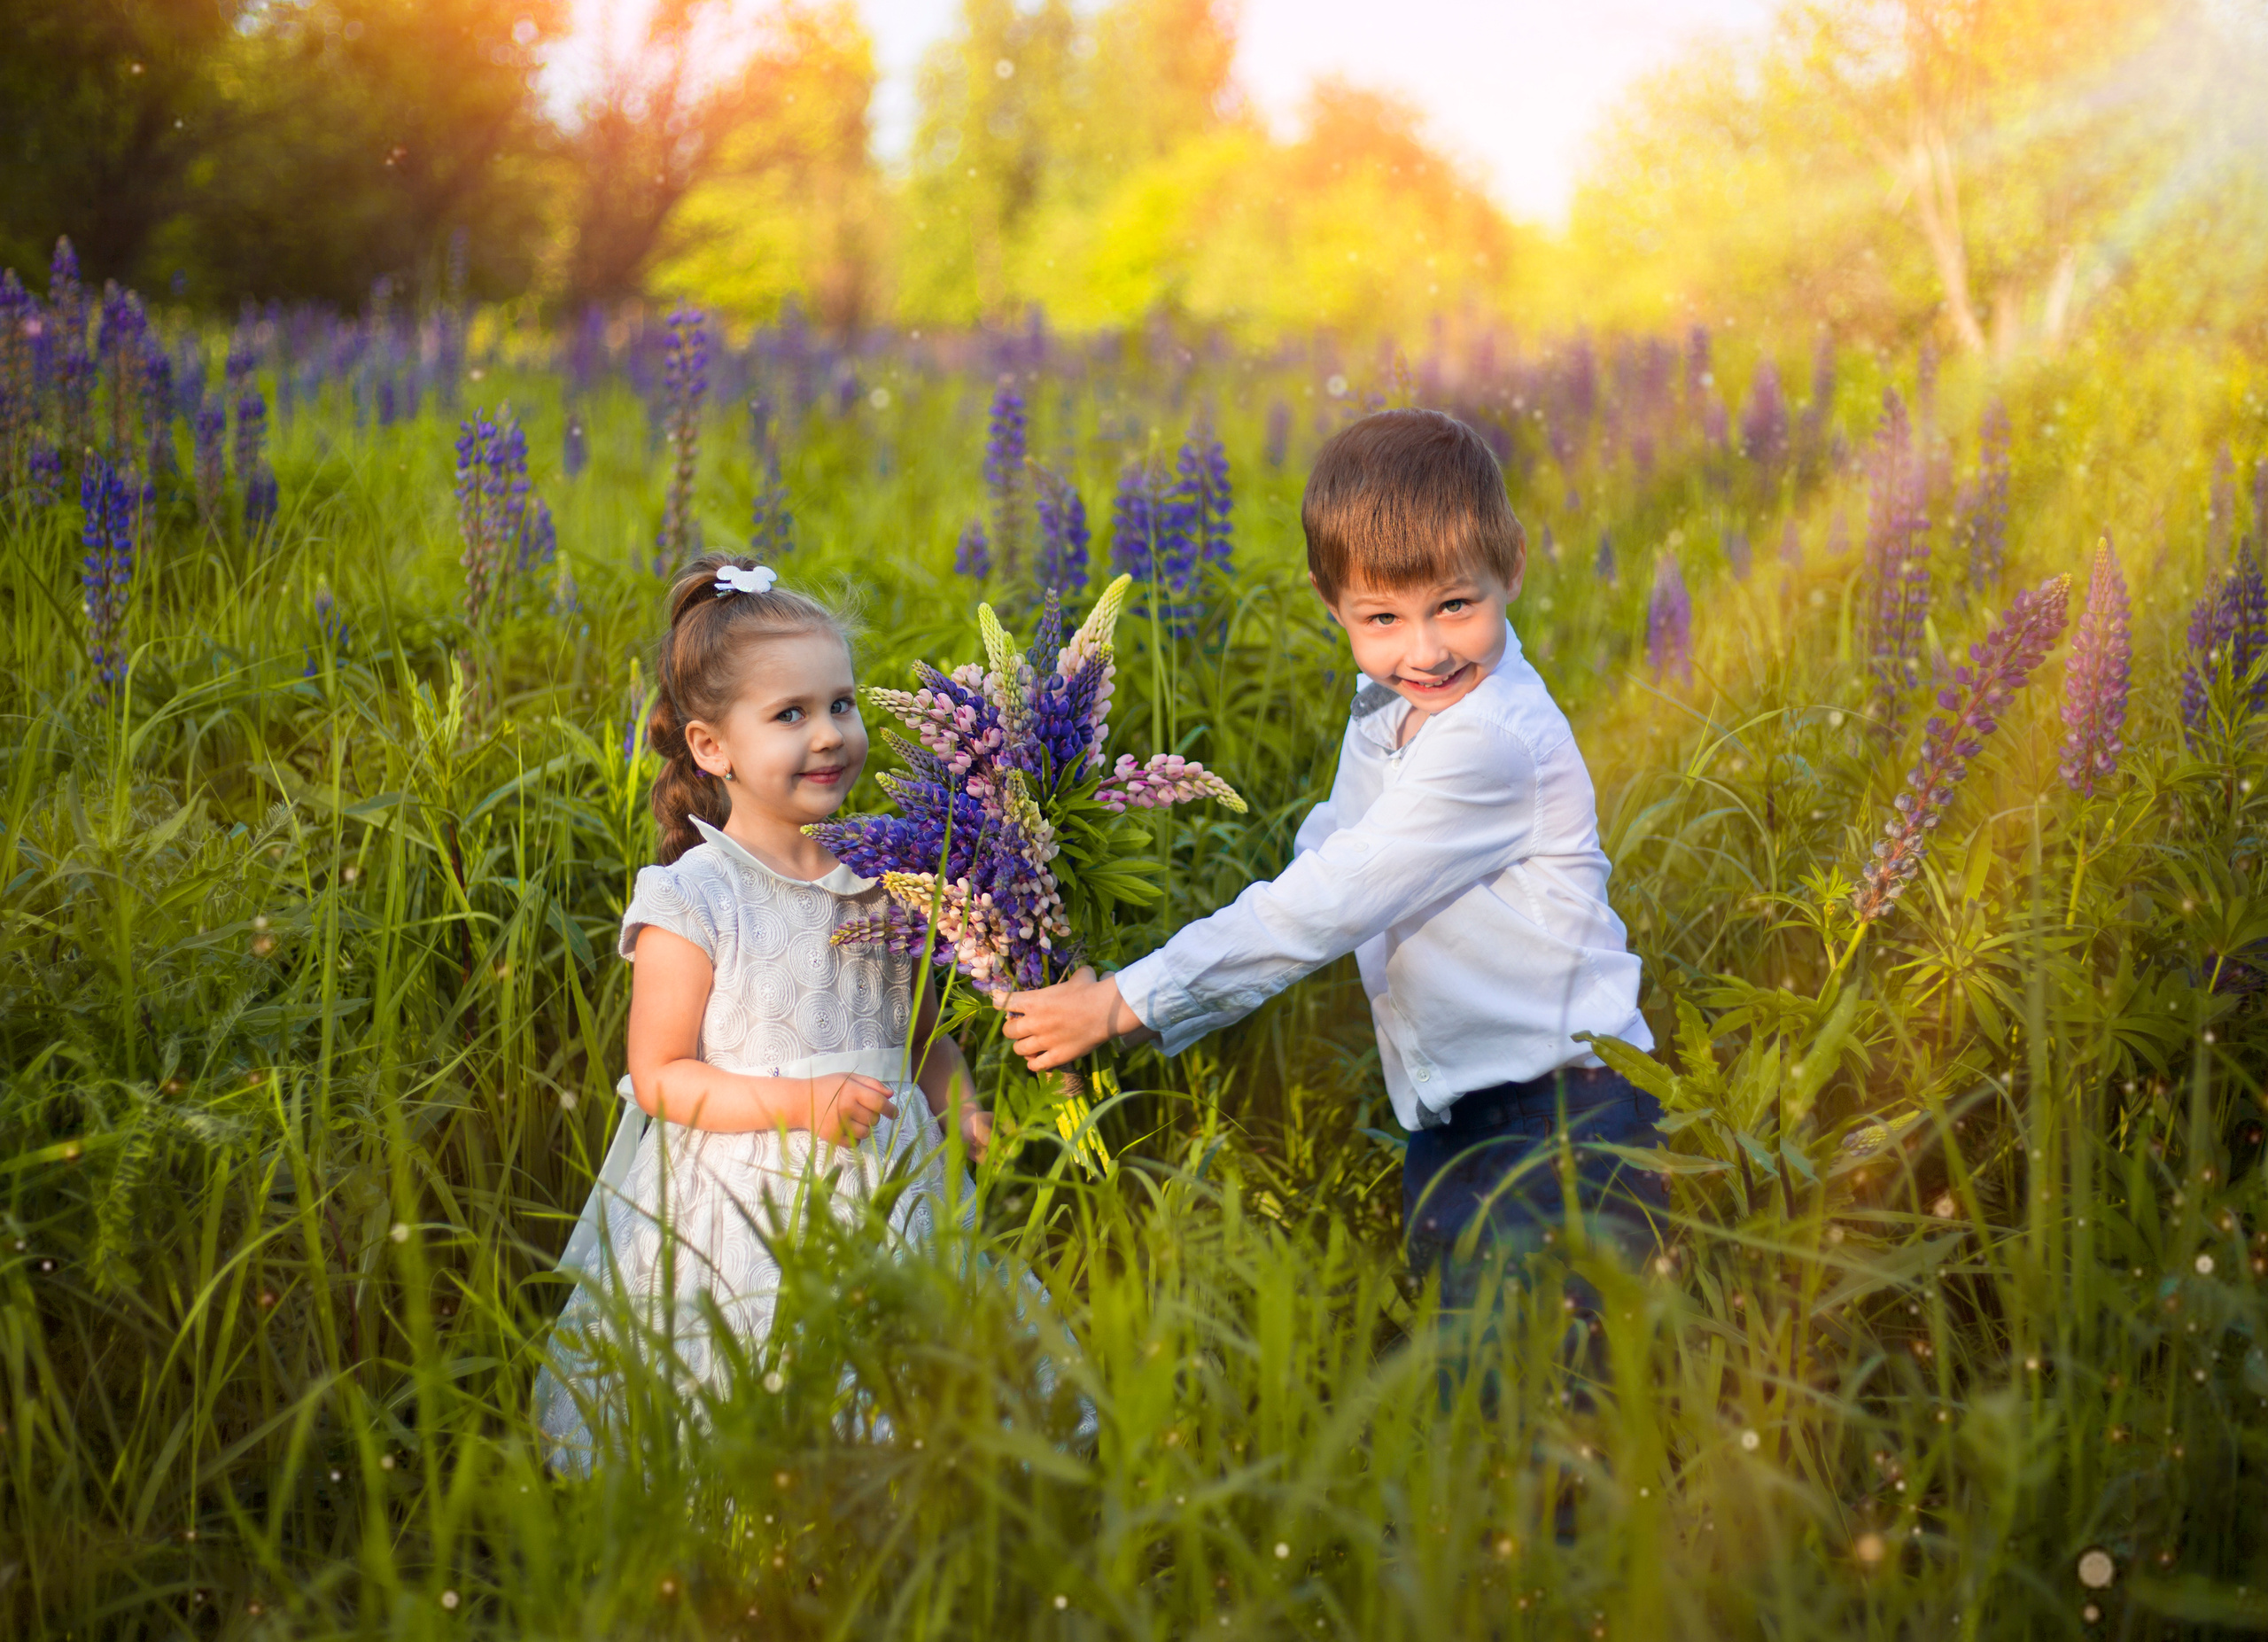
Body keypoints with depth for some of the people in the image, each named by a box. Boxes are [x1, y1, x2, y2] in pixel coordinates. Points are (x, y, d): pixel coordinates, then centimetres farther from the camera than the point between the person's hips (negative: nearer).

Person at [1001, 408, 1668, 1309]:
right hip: (1452, 1127, 9)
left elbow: (1329, 904, -22)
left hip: (1567, 1114, -9)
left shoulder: (1492, 742, -21)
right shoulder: (1385, 714, 9)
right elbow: (1320, 862, 21)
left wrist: (1127, 1004, -18)